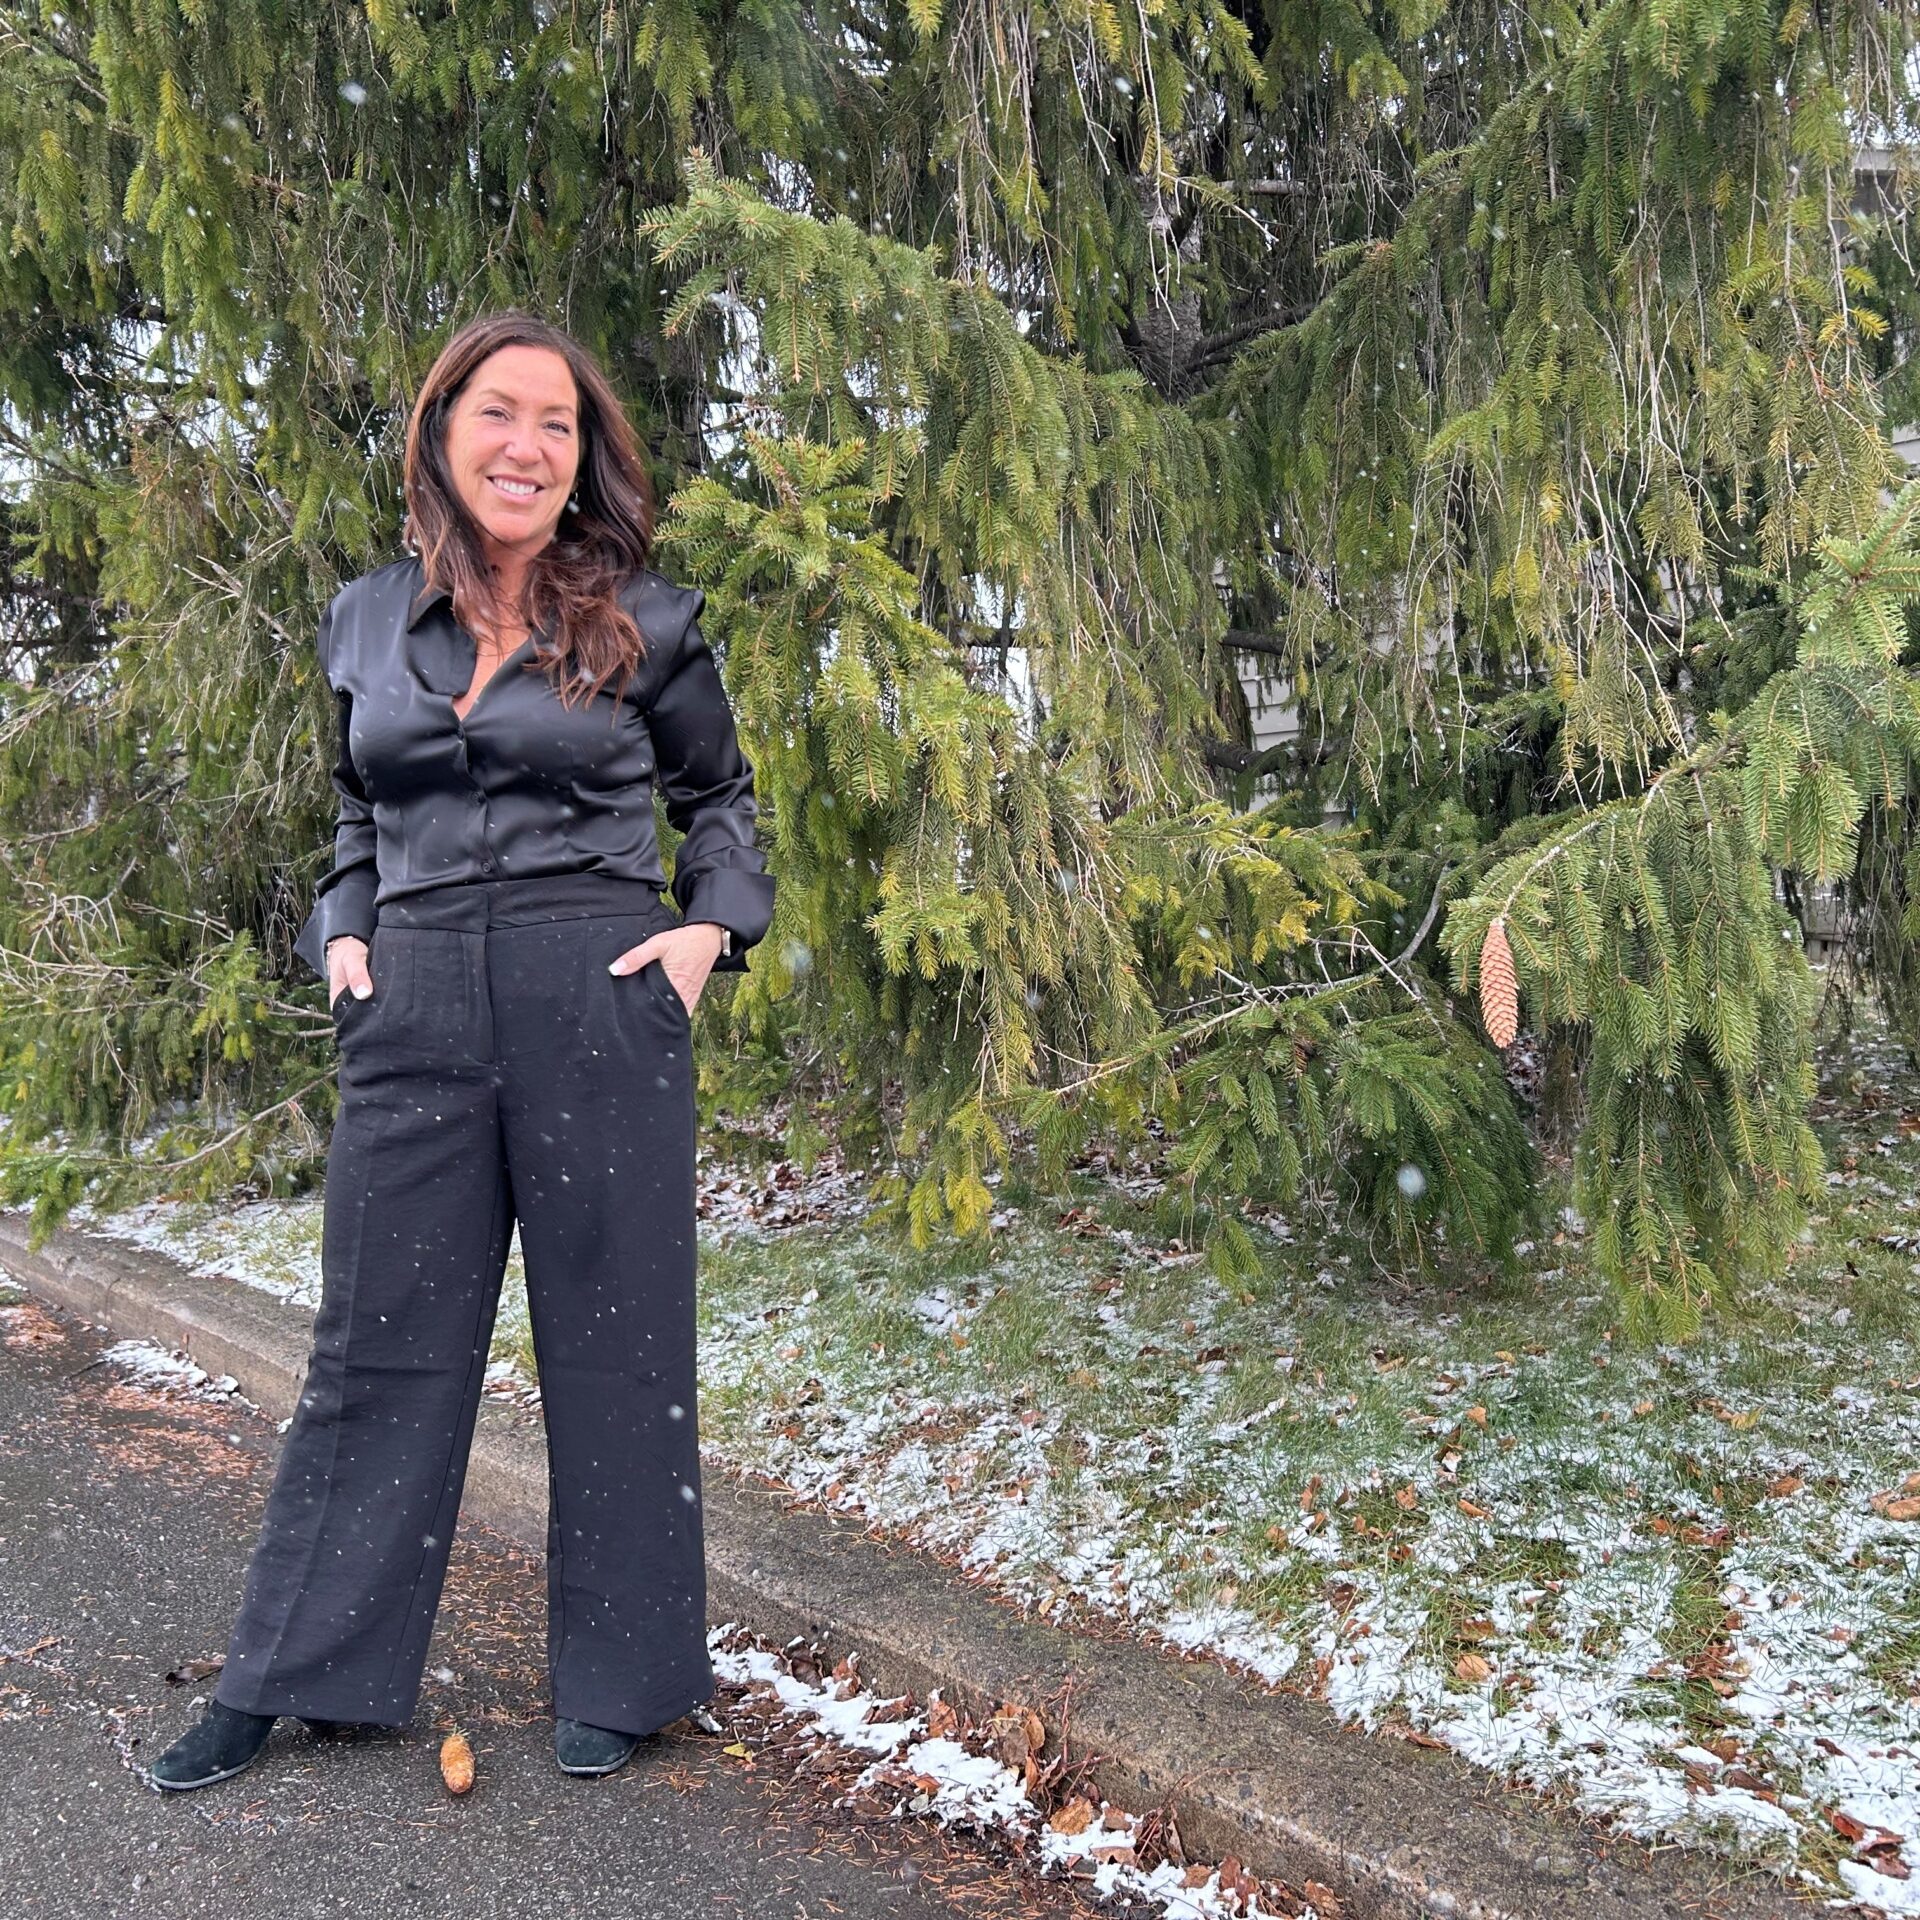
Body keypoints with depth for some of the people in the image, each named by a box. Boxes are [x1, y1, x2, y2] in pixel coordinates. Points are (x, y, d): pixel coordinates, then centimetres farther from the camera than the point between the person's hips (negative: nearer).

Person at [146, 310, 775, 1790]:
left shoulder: (644, 620, 3)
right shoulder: (368, 620, 11)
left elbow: (720, 796, 14)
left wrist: (713, 929, -1)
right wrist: (343, 933, 7)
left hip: (601, 1006, -2)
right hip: (416, 1014, 3)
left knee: (615, 1336, 5)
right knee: (377, 1340, 9)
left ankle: (620, 1678, 22)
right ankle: (292, 1678, 25)